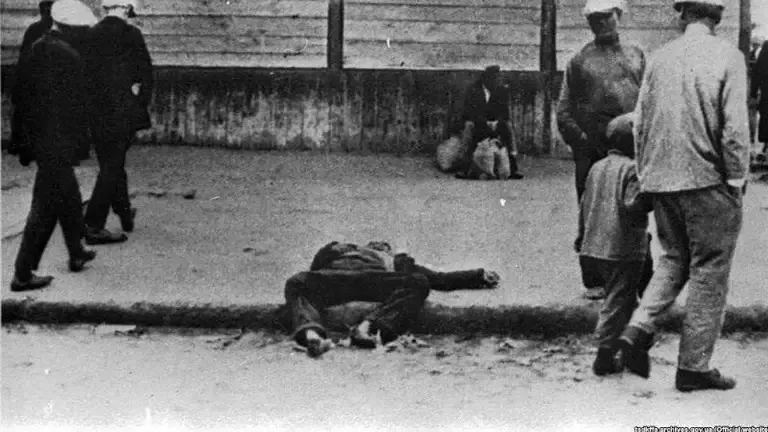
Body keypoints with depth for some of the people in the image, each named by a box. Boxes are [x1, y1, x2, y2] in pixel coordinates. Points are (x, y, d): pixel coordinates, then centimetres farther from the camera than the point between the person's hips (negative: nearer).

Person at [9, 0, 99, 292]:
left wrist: (27, 140, 16)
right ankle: (23, 274, 0)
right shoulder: (68, 56, -17)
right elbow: (77, 104, -16)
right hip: (58, 143, -8)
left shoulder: (33, 51, 7)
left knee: (68, 197, 22)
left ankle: (76, 254, 35)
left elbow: (22, 95, 11)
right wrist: (81, 139, -6)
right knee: (45, 206, -2)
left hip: (37, 137, 8)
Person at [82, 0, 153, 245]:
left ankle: (125, 214, 33)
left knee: (111, 165, 19)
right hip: (123, 112, -5)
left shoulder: (91, 35, 5)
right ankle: (93, 225, -5)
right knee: (112, 167, -1)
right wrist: (141, 103, 2)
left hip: (96, 113, 5)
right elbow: (145, 71, -8)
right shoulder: (130, 34, -8)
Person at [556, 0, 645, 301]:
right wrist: (580, 140, -7)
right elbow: (564, 110, 5)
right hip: (592, 152, -1)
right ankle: (594, 281, 11)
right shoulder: (579, 61, 7)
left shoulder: (636, 56, 13)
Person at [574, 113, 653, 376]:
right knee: (619, 300, -1)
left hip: (595, 245, 8)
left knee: (619, 297, 19)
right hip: (624, 248, -8)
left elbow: (584, 206, 18)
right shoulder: (632, 169, -12)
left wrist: (581, 237, 26)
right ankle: (605, 357, -2)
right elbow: (631, 207, -22)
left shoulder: (597, 167, 12)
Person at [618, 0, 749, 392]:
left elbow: (640, 122, 8)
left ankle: (638, 329, 3)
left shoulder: (659, 57, 5)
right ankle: (693, 366, 8)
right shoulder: (727, 57, -8)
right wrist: (737, 179, -2)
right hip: (708, 179, -5)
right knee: (709, 271, 6)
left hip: (660, 180, 5)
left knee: (674, 258, 21)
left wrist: (644, 173, 17)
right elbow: (734, 127, -12)